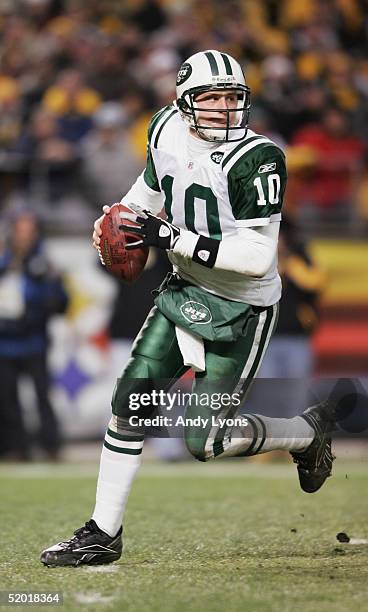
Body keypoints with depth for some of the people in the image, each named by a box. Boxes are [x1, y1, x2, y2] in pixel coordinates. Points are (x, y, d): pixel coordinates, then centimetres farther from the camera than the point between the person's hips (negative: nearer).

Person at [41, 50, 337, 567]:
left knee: (205, 441, -7)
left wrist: (173, 239, -30)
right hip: (185, 290, 6)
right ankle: (103, 534, 8)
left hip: (241, 310, -6)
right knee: (131, 401, -2)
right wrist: (119, 218, 1)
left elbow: (258, 256, -29)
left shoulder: (255, 158, -24)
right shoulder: (167, 131, -4)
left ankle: (310, 430, 19)